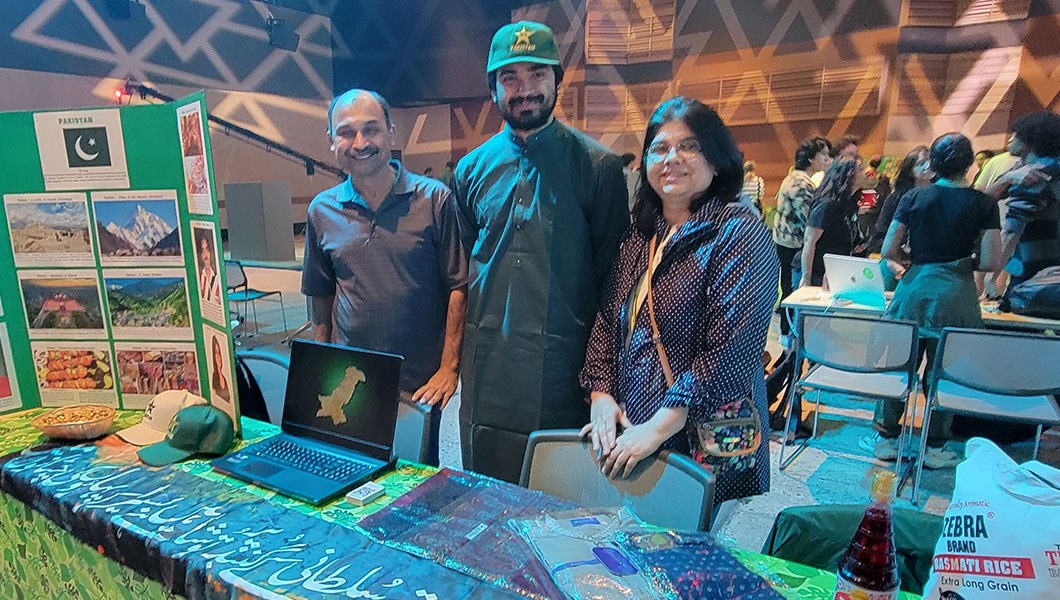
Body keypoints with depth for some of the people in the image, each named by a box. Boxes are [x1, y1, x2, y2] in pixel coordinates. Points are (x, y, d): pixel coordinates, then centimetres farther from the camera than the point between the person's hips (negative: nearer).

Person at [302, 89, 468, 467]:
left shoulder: (434, 199, -7)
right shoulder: (322, 211, 4)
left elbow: (458, 286, -6)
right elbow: (321, 297, 12)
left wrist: (449, 367, -10)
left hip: (420, 383, -2)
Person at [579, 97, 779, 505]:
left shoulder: (739, 234, -11)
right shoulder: (640, 237, 9)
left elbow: (730, 349, -19)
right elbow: (608, 321, 11)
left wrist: (658, 429, -21)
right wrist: (601, 394, -3)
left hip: (704, 441, -5)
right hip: (627, 431, 6)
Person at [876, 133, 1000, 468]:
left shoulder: (914, 198, 0)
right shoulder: (983, 204, -2)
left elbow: (888, 251, -1)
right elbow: (990, 262, -6)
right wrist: (964, 261, 14)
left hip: (914, 290, 1)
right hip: (956, 295, -1)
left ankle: (886, 438, 20)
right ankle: (934, 448, 20)